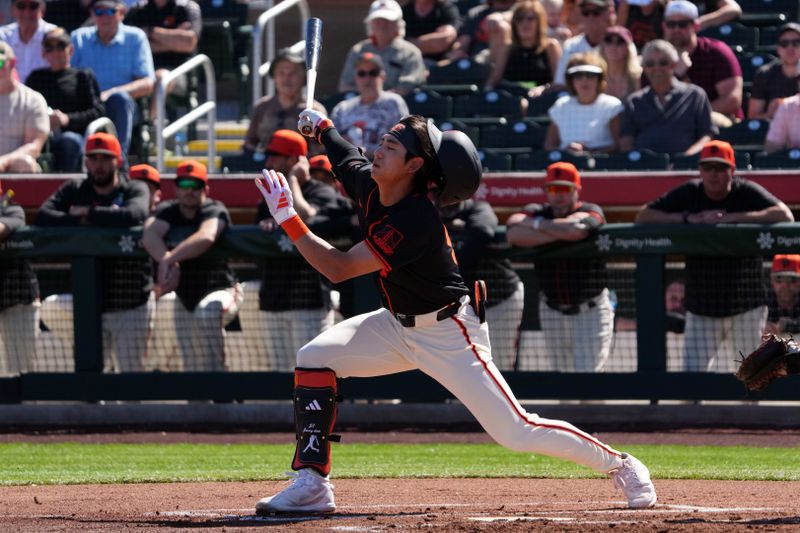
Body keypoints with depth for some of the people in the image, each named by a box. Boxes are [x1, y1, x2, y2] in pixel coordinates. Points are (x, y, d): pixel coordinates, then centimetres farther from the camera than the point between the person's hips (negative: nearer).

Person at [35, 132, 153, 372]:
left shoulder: (135, 190, -2)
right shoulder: (73, 191, 8)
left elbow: (133, 215, -25)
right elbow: (43, 216, -8)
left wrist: (89, 214, -14)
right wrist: (80, 222, -20)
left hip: (131, 302, -3)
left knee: (132, 374, 0)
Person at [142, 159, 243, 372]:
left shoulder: (215, 211, -14)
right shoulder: (167, 211, 0)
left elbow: (206, 237, -37)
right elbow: (149, 236, -22)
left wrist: (168, 260, -46)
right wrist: (167, 263, -41)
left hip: (220, 290, -5)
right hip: (184, 298, 5)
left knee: (206, 313, -39)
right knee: (193, 368, 4)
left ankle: (215, 366, -31)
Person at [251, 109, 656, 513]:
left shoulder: (417, 222, -33)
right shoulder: (368, 184, -8)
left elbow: (338, 269, -34)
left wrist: (287, 218, -35)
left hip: (448, 336, -8)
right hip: (397, 326, 8)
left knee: (515, 431, -11)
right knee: (314, 358, -6)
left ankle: (620, 466, 8)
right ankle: (311, 485, -4)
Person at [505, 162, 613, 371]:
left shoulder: (591, 212, -9)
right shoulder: (536, 212, 0)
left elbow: (574, 228, -33)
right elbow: (514, 234, -22)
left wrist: (537, 224, -17)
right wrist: (558, 234, -23)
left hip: (590, 310, -4)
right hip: (552, 310, 4)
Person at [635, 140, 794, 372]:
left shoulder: (747, 192, -7)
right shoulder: (688, 193, 1)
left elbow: (785, 215, -23)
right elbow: (642, 216, -4)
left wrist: (731, 218, -25)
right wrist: (689, 218, -16)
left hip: (746, 308, -2)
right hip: (701, 308, 2)